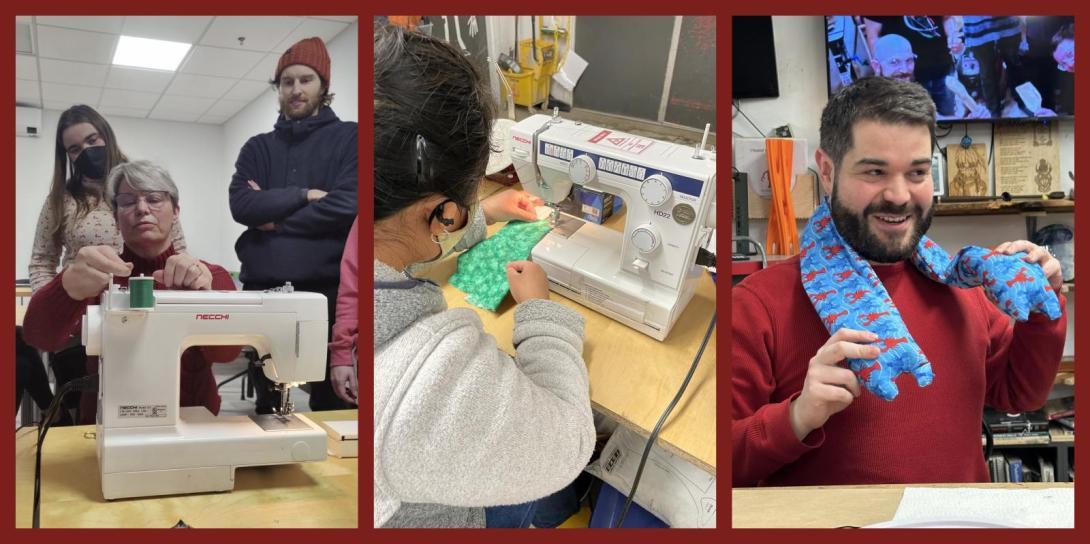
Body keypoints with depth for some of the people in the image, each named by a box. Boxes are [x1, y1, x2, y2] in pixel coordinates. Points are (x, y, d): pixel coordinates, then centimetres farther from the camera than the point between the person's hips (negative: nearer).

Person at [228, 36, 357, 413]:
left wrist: (273, 215, -3)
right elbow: (241, 205, 1)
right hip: (262, 288, 4)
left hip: (327, 287, -4)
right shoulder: (257, 148, 17)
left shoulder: (347, 138, 6)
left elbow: (348, 205, -9)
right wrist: (304, 195, -10)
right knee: (266, 406, 12)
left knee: (331, 406, 1)